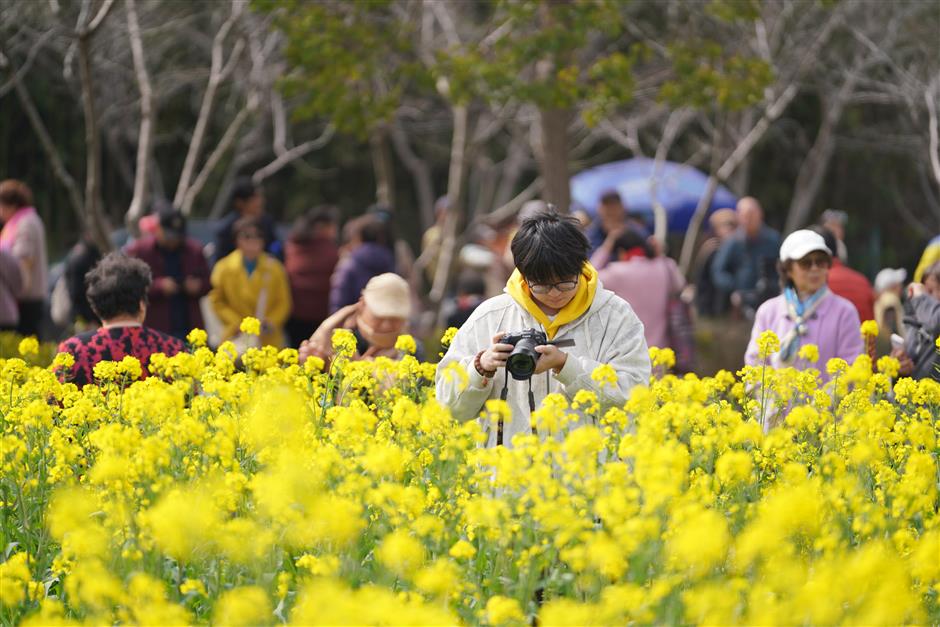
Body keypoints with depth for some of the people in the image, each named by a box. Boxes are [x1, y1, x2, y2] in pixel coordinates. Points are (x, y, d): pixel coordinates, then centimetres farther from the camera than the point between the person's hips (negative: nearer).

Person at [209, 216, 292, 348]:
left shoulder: (275, 268, 3)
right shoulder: (224, 268, 1)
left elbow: (284, 302, 7)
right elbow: (217, 301, 6)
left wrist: (271, 323, -9)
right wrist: (236, 323, -6)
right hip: (236, 339, 0)